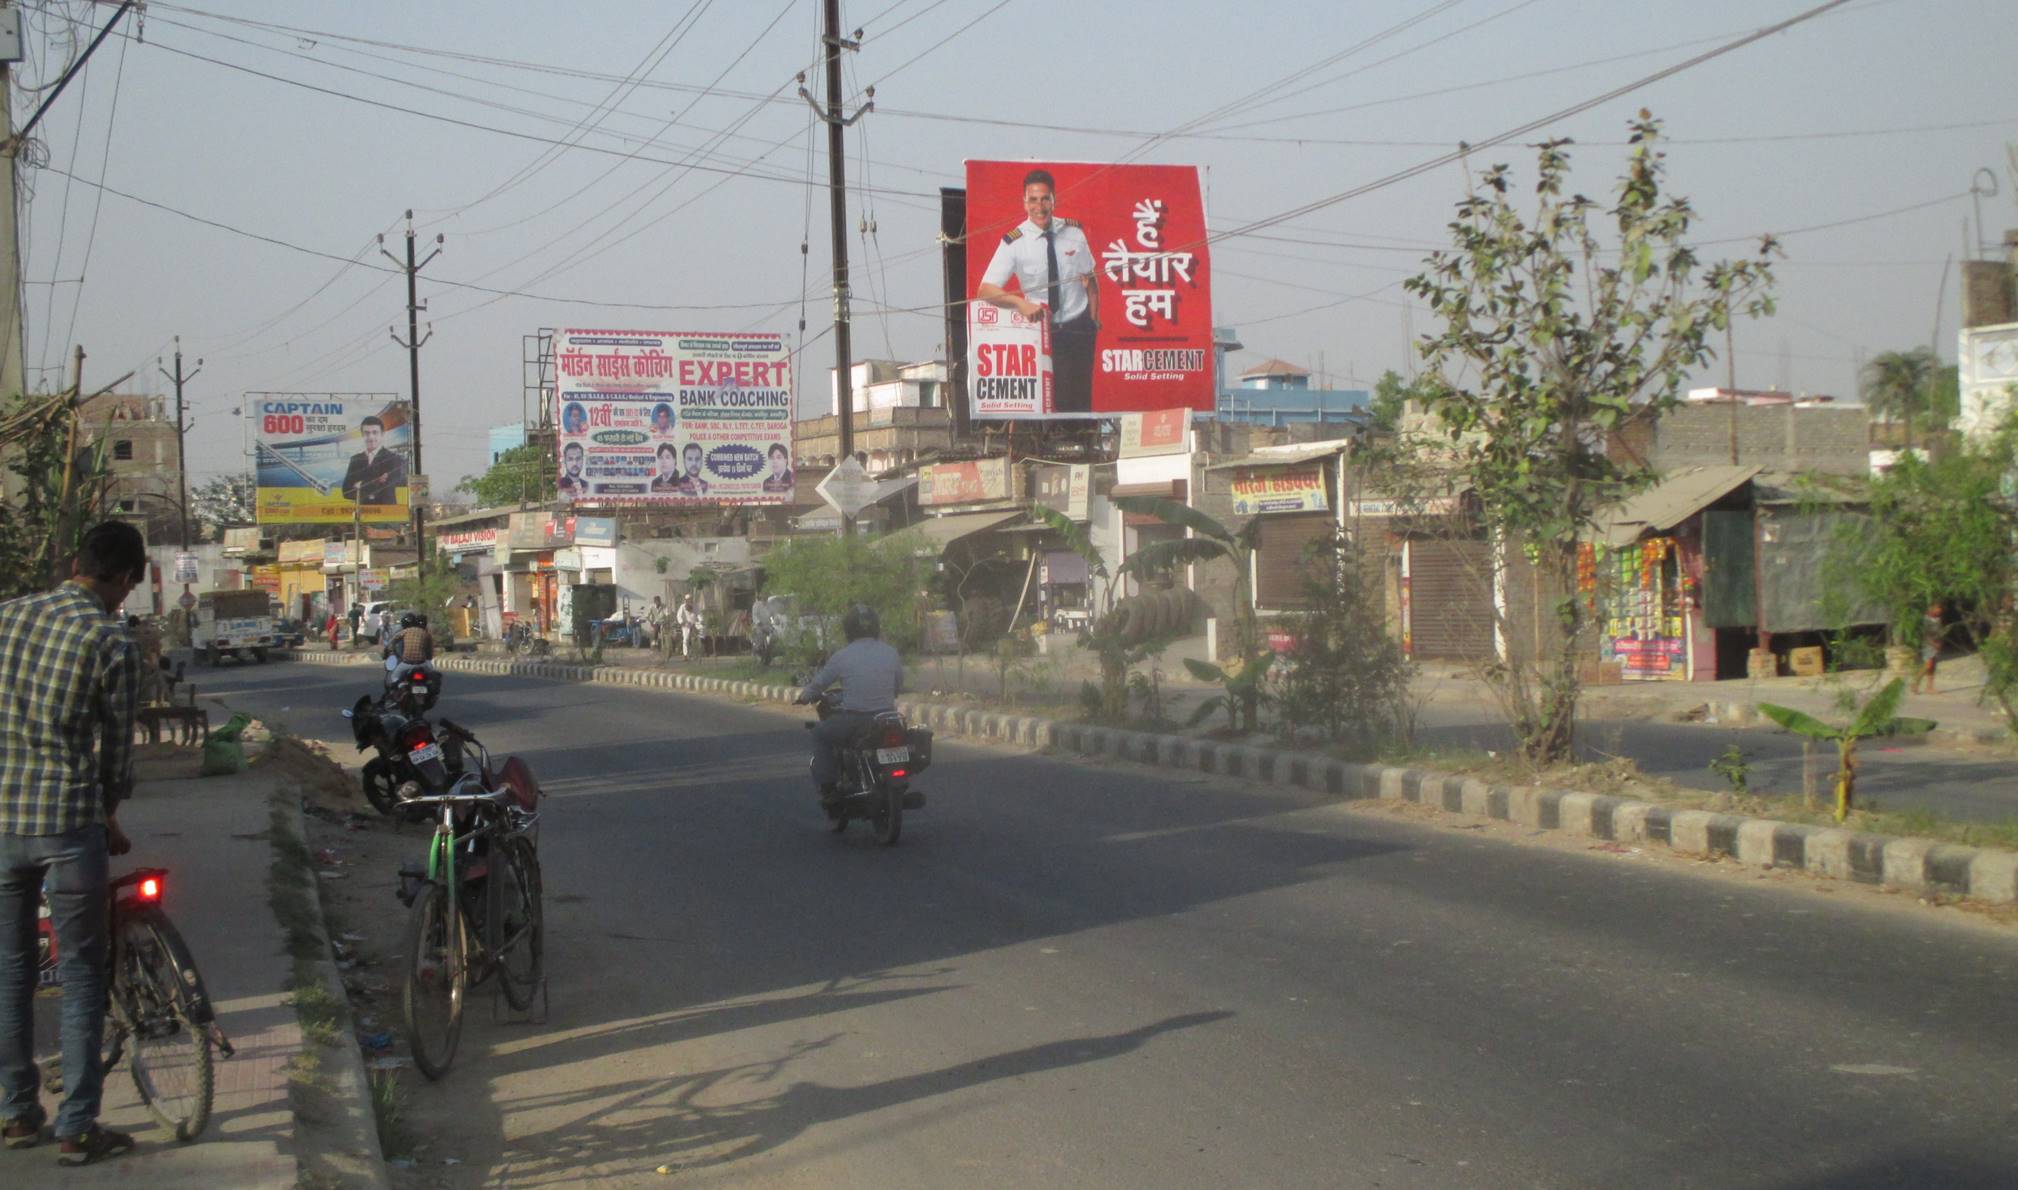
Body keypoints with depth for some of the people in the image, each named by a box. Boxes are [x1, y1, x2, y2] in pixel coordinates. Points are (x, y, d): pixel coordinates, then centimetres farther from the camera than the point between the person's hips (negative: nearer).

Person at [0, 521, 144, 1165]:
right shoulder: (112, 644, -9)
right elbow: (117, 748, -2)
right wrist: (109, 819, 14)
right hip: (69, 822, -4)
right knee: (81, 979, 4)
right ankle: (77, 1128, 6)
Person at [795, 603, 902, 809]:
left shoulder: (842, 657, -7)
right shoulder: (891, 654, 2)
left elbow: (818, 684, 3)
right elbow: (898, 686, 14)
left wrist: (804, 696, 26)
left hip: (853, 721, -3)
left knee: (820, 734, 23)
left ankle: (828, 788, 13)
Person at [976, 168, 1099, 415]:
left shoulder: (1074, 233, -2)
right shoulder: (1014, 243, -9)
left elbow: (1089, 281, 9)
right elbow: (985, 290, -14)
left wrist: (1093, 320, -2)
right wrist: (1021, 303, -30)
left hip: (1077, 328, 2)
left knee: (1079, 401, -3)